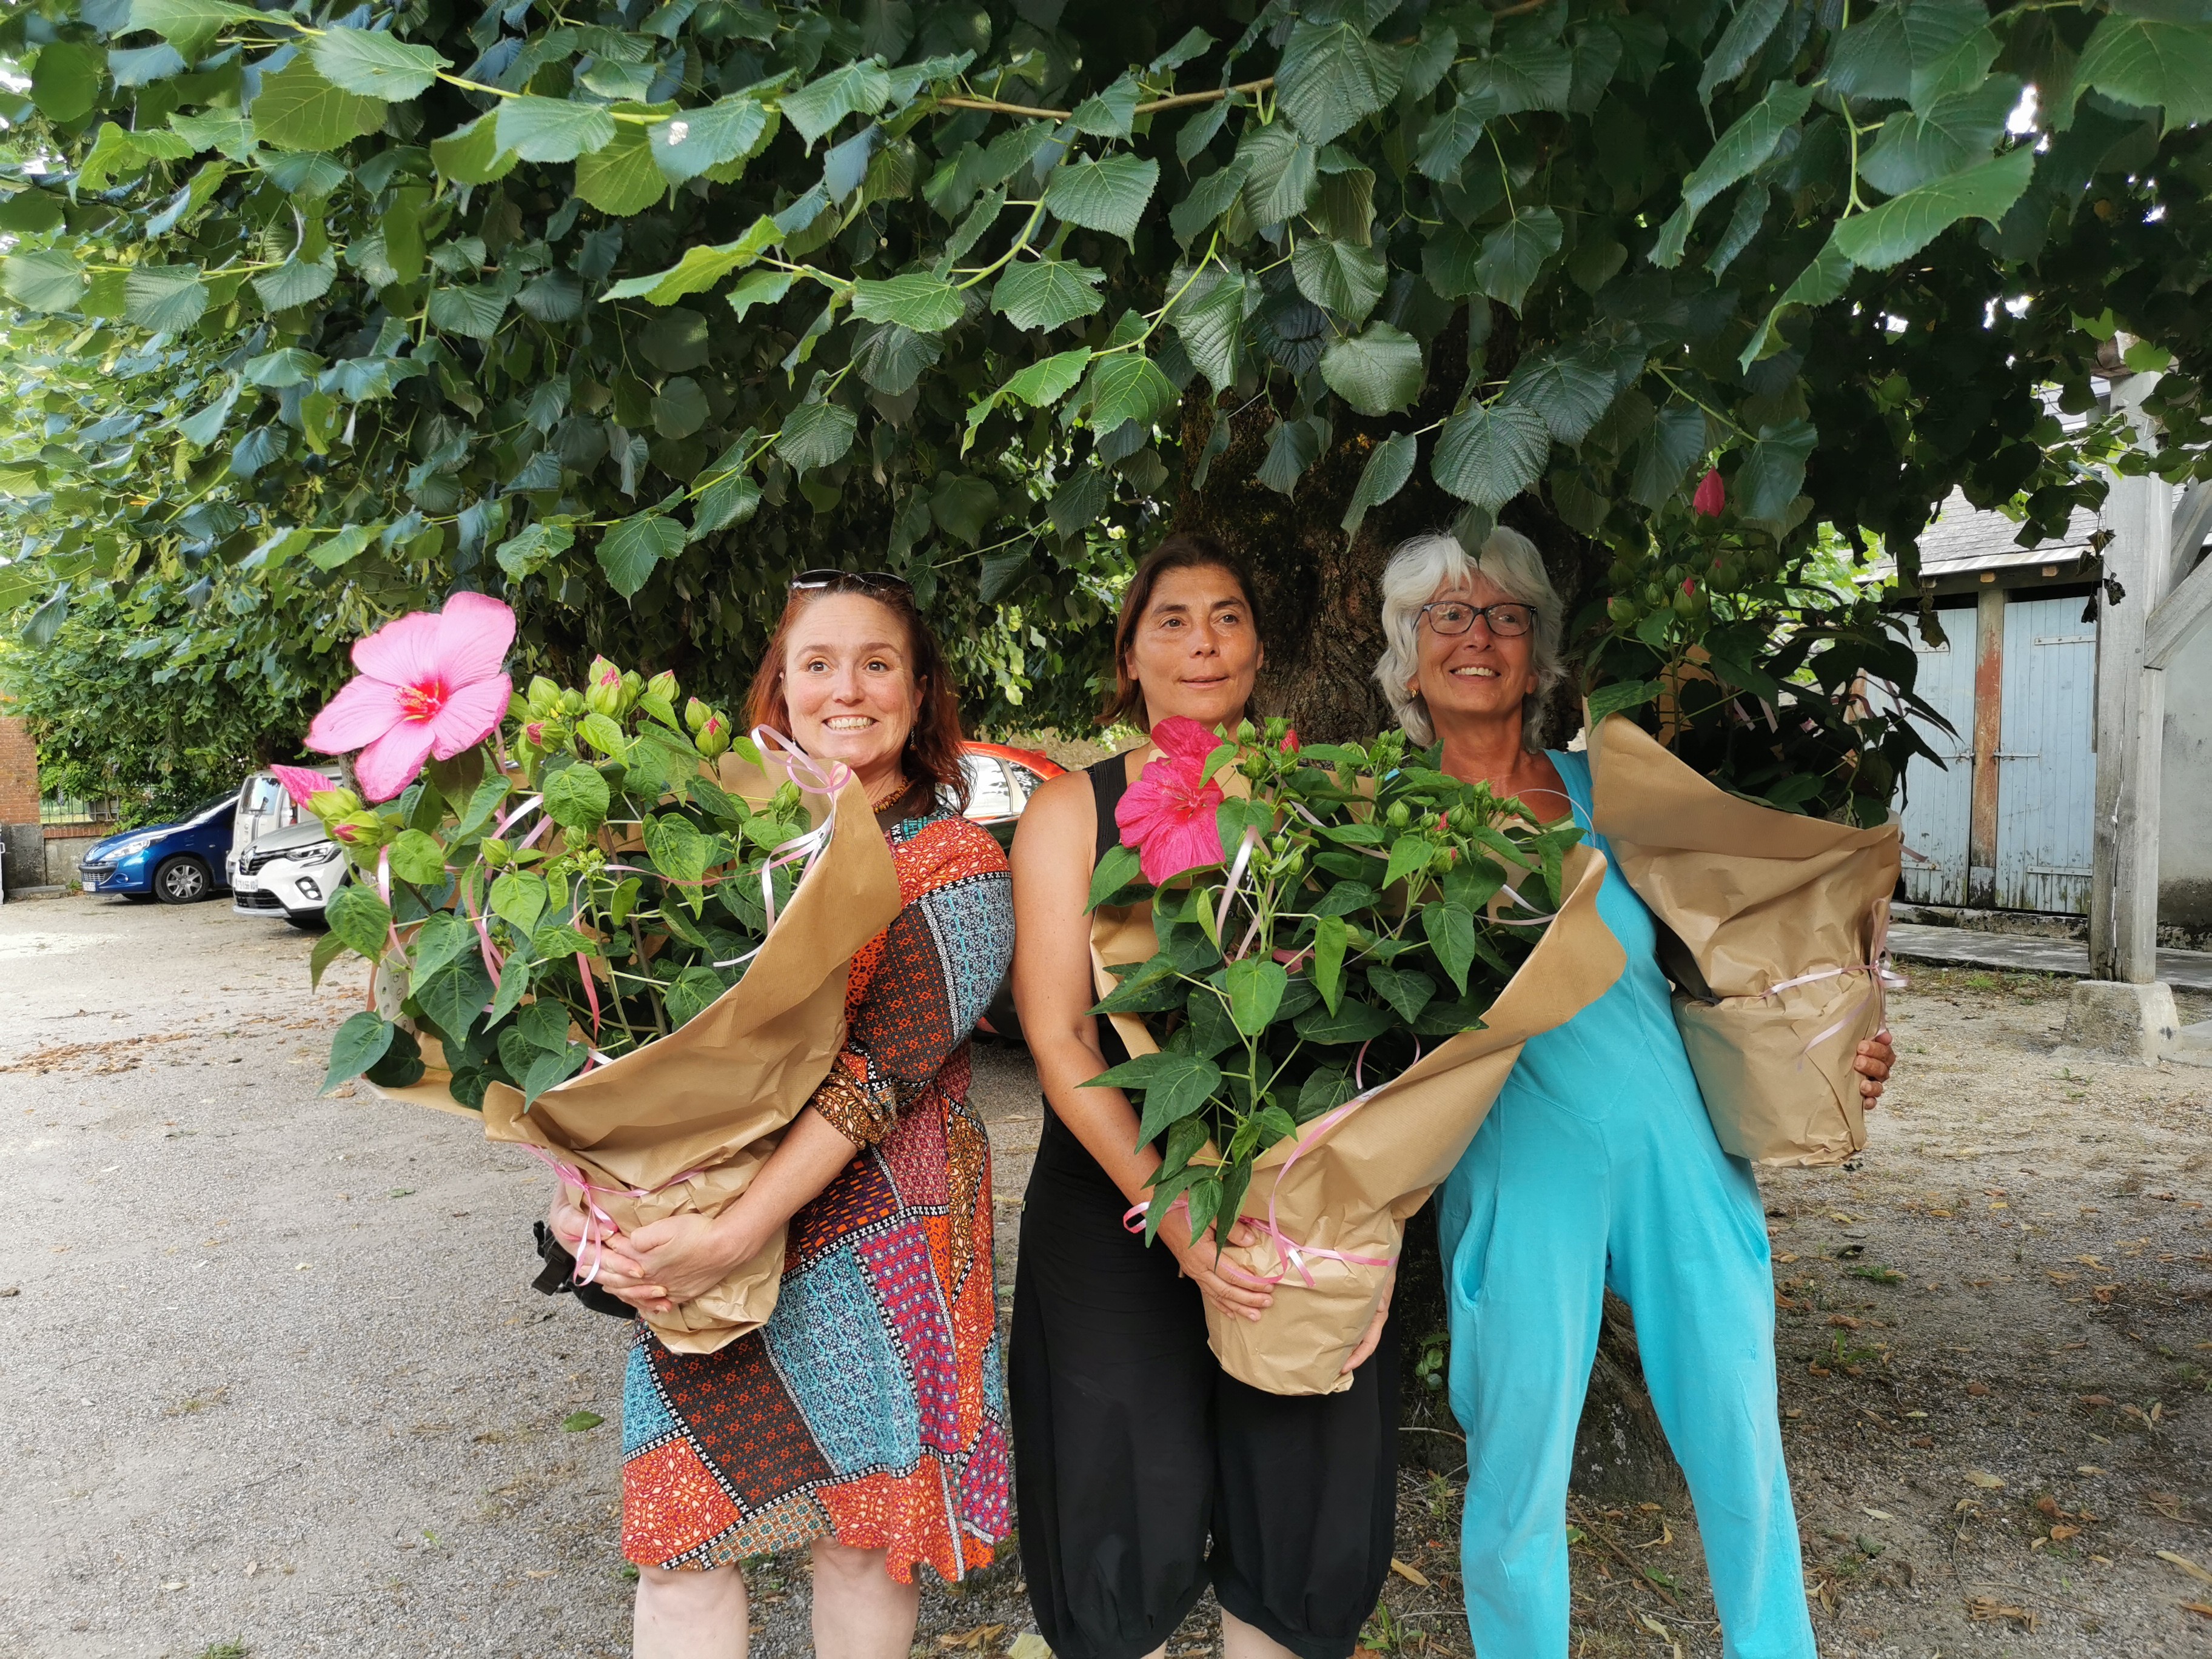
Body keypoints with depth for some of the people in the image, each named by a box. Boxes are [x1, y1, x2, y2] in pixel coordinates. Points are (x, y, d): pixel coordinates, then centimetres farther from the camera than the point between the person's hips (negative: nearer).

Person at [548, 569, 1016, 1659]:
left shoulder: (957, 865, -5)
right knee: (674, 1532, 6)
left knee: (857, 1532, 9)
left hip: (862, 1239, -3)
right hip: (695, 1239, 4)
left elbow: (878, 1069, -16)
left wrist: (734, 1234, -23)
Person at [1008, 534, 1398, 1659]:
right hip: (1117, 1208, -1)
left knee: (1307, 1510, 8)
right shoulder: (1072, 811, 1)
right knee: (1135, 1517, 5)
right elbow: (1059, 1038, -7)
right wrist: (1171, 1209, -18)